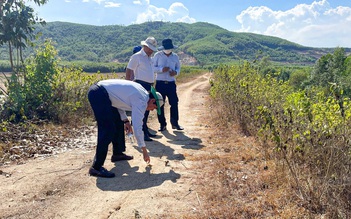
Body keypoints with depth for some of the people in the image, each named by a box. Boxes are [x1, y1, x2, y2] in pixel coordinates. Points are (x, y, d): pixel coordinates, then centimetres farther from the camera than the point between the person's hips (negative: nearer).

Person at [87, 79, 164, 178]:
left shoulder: (142, 92, 14)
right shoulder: (141, 101, -12)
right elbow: (137, 127, -13)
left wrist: (125, 120, 12)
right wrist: (144, 149, -2)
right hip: (98, 95, -11)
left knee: (118, 122, 19)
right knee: (108, 130, -14)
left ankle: (117, 153, 31)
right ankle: (96, 167, -9)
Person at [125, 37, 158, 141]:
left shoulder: (149, 58, 19)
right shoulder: (136, 57, -6)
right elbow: (128, 72, -9)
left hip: (149, 86, 9)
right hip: (141, 85, -8)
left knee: (147, 109, 14)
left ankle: (145, 130, 25)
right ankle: (142, 133, -5)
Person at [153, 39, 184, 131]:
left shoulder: (175, 56, 10)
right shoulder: (158, 55, 3)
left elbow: (178, 68, 17)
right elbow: (152, 67, 0)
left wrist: (176, 72, -7)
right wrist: (161, 69, -18)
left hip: (171, 83, 2)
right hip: (160, 83, -1)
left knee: (174, 103, -1)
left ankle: (175, 123, 13)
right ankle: (162, 124, 14)